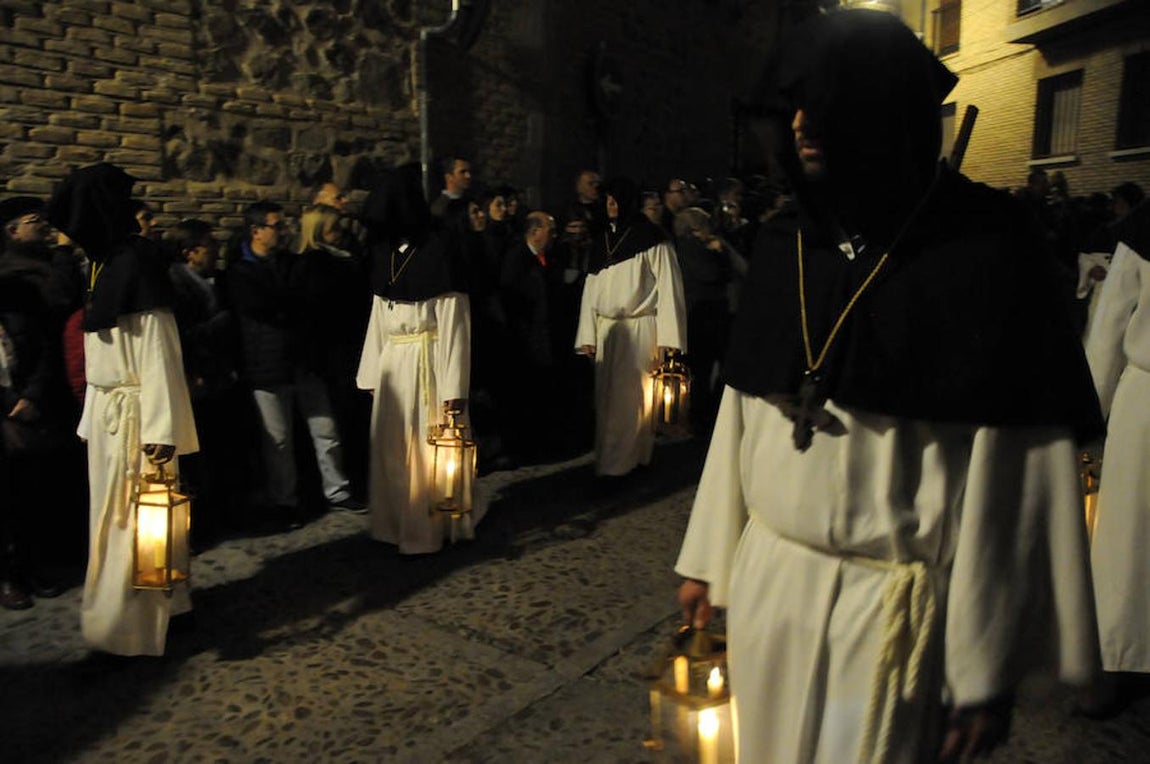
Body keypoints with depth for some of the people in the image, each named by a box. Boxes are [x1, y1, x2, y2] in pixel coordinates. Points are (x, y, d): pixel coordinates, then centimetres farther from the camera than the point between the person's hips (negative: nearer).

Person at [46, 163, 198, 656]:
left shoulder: (137, 263, -16)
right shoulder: (108, 263, 10)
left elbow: (158, 353, -20)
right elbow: (102, 351, 13)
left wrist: (160, 429, -23)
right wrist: (91, 414, 13)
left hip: (133, 414, -9)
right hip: (106, 411, 9)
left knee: (130, 521, 2)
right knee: (114, 516, 17)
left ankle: (132, 628, 16)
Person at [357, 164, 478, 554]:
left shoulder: (439, 248, -11)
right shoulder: (386, 251, 9)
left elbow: (453, 323, -14)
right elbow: (378, 318, 12)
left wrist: (455, 386, -17)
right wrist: (371, 373, 9)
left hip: (428, 362, -6)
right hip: (393, 364, 6)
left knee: (428, 447, 3)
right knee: (391, 449, 9)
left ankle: (425, 528, 18)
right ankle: (395, 522, 24)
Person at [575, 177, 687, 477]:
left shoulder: (651, 240, -2)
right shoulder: (602, 241, 16)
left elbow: (668, 288, -8)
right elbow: (591, 291, 14)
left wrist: (667, 338, -15)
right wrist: (587, 337, 6)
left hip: (640, 330, -5)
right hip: (605, 331, 5)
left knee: (631, 399, -6)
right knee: (607, 398, 5)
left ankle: (619, 464, 1)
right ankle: (606, 460, 14)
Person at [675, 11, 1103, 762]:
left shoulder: (986, 254, -12)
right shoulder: (786, 243, 3)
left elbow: (1014, 475, -12)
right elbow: (742, 409, 7)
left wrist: (987, 665, -10)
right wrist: (709, 557, 10)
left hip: (892, 607, -4)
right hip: (764, 581, 5)